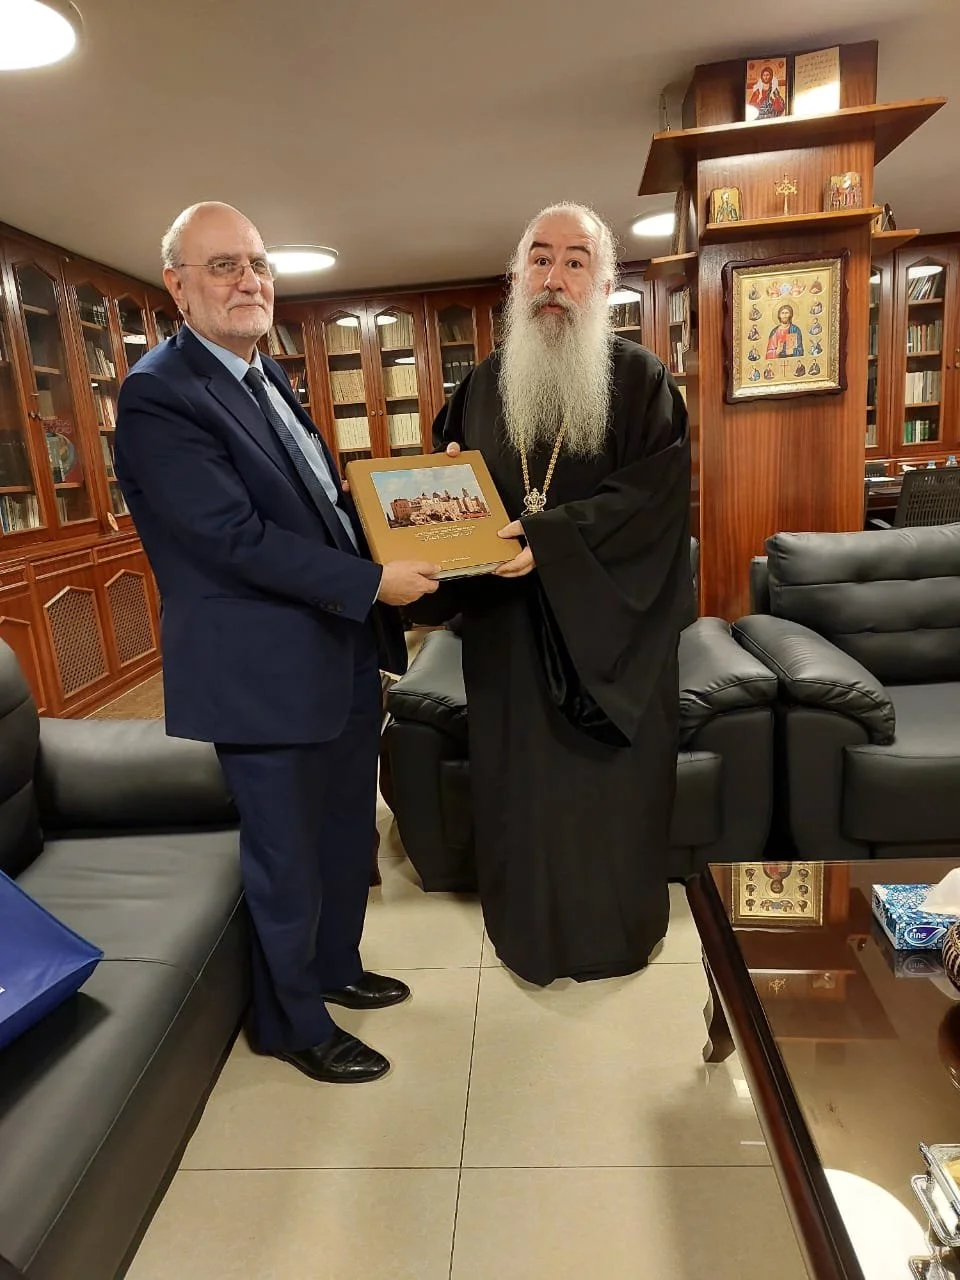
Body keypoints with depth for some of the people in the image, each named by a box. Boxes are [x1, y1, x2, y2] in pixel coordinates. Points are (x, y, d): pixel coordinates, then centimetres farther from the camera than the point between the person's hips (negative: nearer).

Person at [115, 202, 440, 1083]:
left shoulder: (269, 376, 14)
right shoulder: (159, 395, -15)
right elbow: (237, 537, -23)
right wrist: (373, 583, -21)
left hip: (343, 655, 9)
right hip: (266, 675, -9)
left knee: (347, 836, 22)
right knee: (287, 863, 9)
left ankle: (336, 968, 46)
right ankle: (293, 1025, 33)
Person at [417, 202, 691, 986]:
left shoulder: (642, 380, -4)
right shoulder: (483, 384, 9)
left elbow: (653, 494, -15)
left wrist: (552, 537, -26)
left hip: (609, 625, -3)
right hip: (508, 625, 3)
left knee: (611, 782, 9)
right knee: (522, 780, 12)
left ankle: (618, 929, 32)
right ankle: (532, 927, 33)